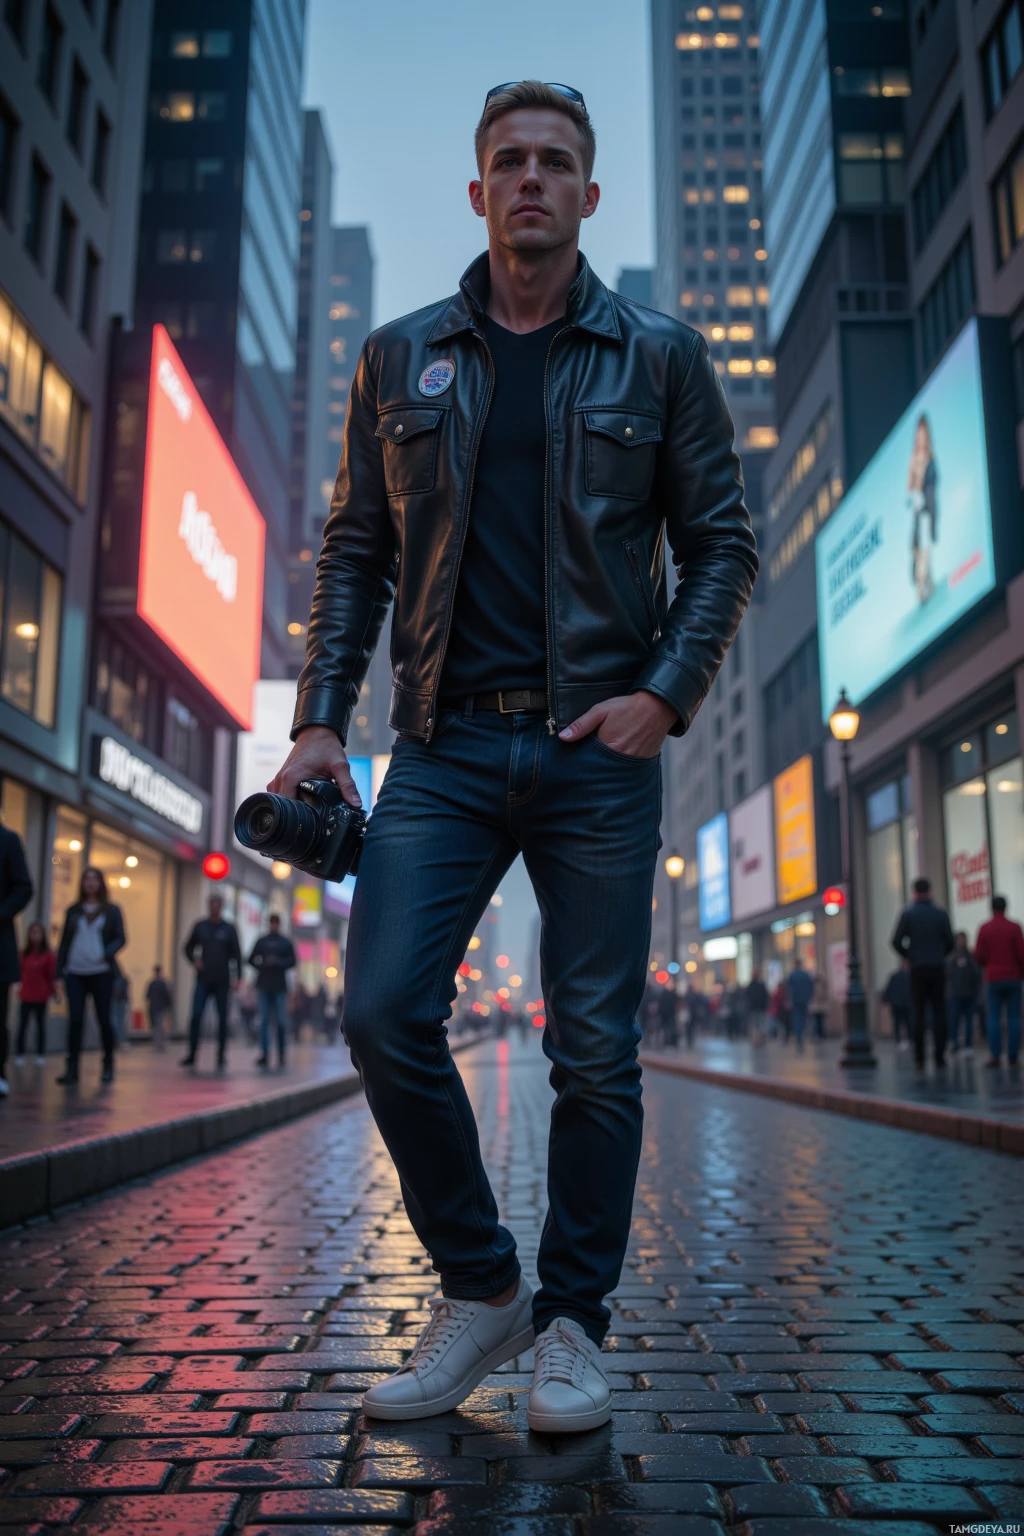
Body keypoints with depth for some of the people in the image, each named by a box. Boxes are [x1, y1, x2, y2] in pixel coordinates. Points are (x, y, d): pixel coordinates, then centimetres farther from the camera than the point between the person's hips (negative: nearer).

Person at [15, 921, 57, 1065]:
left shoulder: (49, 954, -7)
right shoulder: (24, 953, 4)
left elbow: (52, 975, -6)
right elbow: (22, 972, 8)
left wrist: (52, 990, -6)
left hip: (41, 996, -2)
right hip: (26, 995, 2)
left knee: (41, 1025, 8)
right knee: (22, 1025, 0)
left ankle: (40, 1055, 16)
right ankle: (19, 1054, 6)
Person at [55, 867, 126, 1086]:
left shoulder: (111, 910, 6)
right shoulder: (73, 911, 13)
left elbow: (120, 939, 1)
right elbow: (64, 943, 12)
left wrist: (106, 954, -19)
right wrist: (59, 972, 6)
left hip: (101, 973, -2)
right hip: (75, 973, 2)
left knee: (103, 1019, 1)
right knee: (75, 1020, -6)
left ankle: (108, 1064, 17)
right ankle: (71, 1069, -3)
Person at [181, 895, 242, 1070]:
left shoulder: (229, 929, 1)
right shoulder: (200, 926, 5)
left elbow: (236, 954, -1)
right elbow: (189, 947, 15)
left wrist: (236, 977, -8)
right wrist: (193, 961, -4)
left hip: (222, 981, -1)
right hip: (203, 980, 1)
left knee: (222, 1018, 3)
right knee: (196, 1016, -8)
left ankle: (221, 1055, 11)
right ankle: (192, 1054, -2)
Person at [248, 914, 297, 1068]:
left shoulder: (286, 942, 7)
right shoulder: (261, 941, 12)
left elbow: (292, 962, 0)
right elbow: (252, 960, 14)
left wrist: (277, 962, -14)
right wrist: (261, 967, -2)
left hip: (279, 986, -1)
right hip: (264, 986, 2)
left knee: (280, 1021, -1)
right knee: (264, 1020, -3)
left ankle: (281, 1053, 8)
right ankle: (264, 1054, -4)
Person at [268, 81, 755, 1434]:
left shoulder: (660, 358, 9)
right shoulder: (398, 359, 13)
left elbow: (722, 546, 7)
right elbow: (355, 553, 12)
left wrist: (667, 691, -8)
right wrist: (320, 719, 1)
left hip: (599, 749, -1)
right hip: (446, 745, 2)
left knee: (595, 1050, 1)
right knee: (385, 1013, -10)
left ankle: (573, 1323, 20)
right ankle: (479, 1287, 12)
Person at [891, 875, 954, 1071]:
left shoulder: (907, 913, -3)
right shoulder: (941, 913, 1)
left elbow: (897, 941, -6)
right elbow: (949, 941, 1)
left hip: (918, 968, -1)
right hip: (938, 968, 1)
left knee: (918, 1013, 1)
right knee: (939, 1012, 5)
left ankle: (919, 1059, -2)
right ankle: (939, 1057, 1)